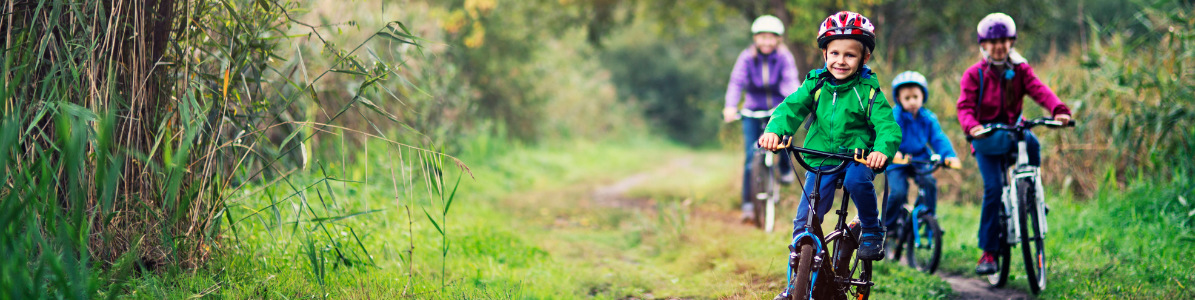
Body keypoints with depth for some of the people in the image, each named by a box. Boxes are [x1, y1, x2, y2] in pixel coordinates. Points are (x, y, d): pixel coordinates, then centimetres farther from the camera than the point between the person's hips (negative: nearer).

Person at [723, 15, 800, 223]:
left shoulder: (784, 58, -8)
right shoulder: (747, 58, -8)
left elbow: (791, 81, -21)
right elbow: (736, 83, -18)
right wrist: (731, 106, -35)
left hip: (778, 110, 1)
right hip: (753, 112, -1)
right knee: (751, 156, -10)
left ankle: (786, 167, 12)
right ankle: (748, 205, -5)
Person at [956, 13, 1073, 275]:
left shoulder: (1021, 70, 2)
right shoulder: (974, 74, -3)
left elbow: (1040, 91, -15)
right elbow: (965, 106, -15)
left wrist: (1059, 110, -35)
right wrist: (971, 126, -38)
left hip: (1013, 130, 2)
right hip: (986, 138, -2)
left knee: (1031, 142, -34)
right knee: (993, 188, -18)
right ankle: (989, 252, -12)